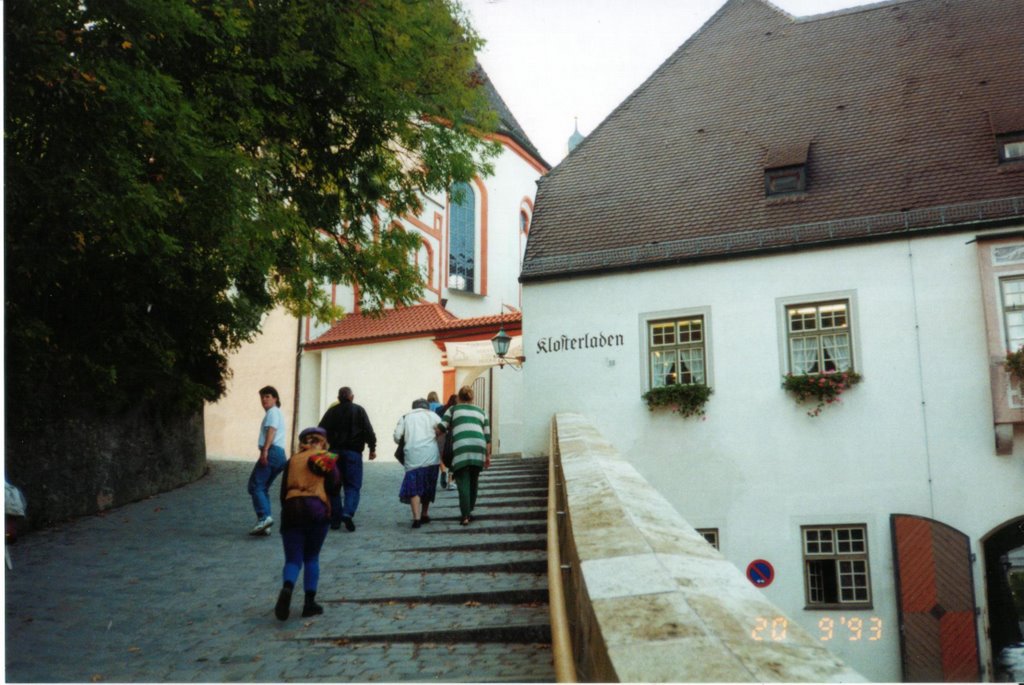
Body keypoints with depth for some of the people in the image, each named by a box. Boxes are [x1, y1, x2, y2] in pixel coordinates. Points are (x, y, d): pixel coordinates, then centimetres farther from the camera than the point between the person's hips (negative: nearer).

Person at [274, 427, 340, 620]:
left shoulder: (293, 460, 16)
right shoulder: (326, 458, 11)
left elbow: (283, 491, 15)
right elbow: (335, 481, 7)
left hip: (291, 508, 1)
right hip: (316, 508, -1)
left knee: (293, 559, 2)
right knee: (312, 558, 14)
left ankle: (287, 588, -28)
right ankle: (310, 602, 10)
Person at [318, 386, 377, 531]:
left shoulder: (332, 411, 6)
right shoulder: (359, 410, 1)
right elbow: (368, 431, -5)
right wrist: (372, 448, 0)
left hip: (334, 452, 2)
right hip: (353, 452, -2)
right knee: (353, 485, 2)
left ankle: (335, 519, 10)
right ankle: (348, 513, -20)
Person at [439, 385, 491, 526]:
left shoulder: (453, 410, 17)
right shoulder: (480, 411, 25)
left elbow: (441, 428, 6)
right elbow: (487, 436, 19)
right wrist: (488, 456, 23)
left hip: (461, 447, -3)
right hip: (479, 448, 3)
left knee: (463, 483, -2)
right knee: (473, 482, 16)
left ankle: (466, 516, -9)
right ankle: (469, 511, 22)